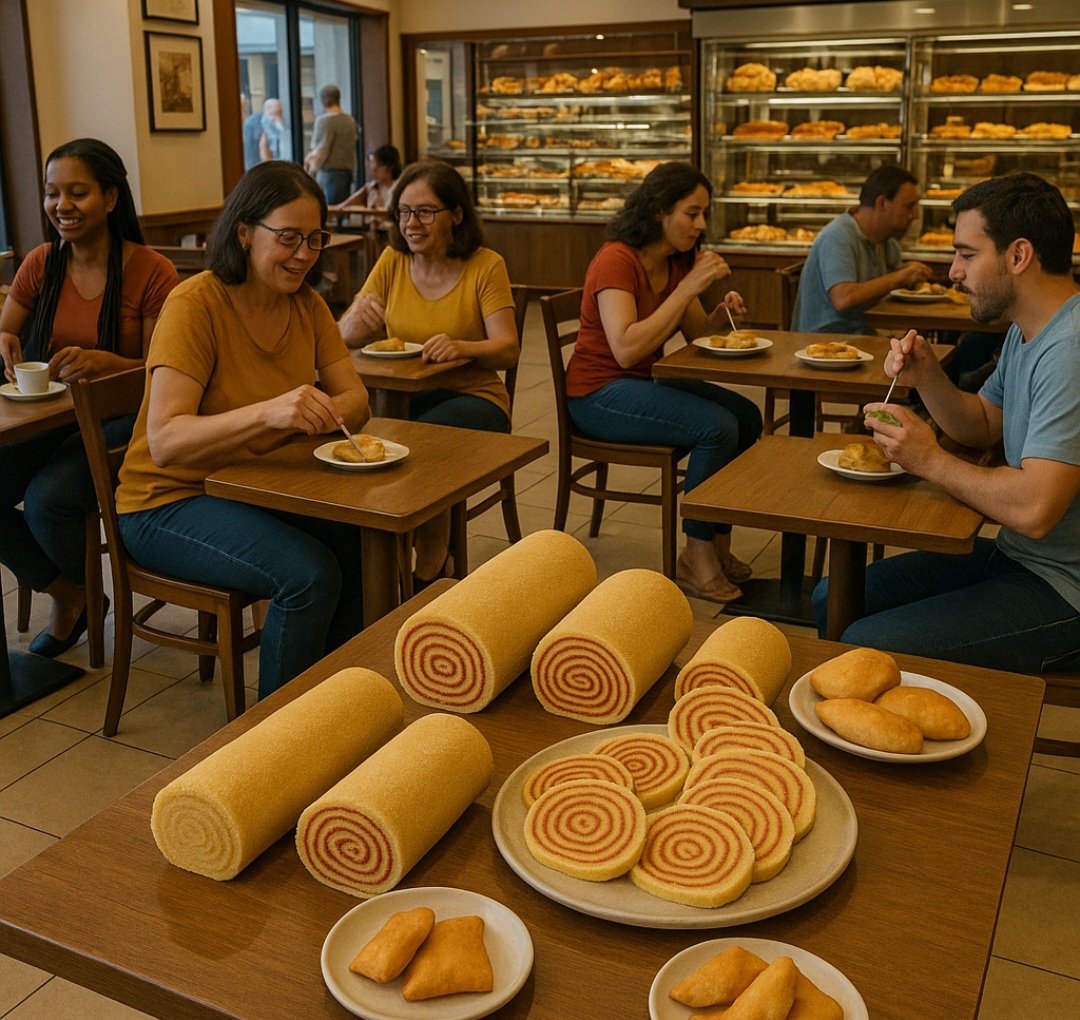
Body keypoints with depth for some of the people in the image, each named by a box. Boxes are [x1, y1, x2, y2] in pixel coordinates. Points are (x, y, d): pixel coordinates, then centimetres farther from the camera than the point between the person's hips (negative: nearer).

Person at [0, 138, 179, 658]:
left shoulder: (151, 272, -10)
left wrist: (102, 362, -28)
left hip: (120, 421, -5)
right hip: (49, 416, 6)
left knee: (47, 498, -29)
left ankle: (86, 591, 7)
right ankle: (65, 593, 7)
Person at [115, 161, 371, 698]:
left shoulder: (307, 305, 1)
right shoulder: (195, 304, -20)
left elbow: (355, 400, 0)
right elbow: (164, 442, -28)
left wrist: (319, 412, -25)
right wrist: (266, 413, -44)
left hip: (264, 489, 6)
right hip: (172, 501, -6)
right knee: (309, 573, -28)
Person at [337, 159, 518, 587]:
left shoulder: (486, 266, -4)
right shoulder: (392, 261, 6)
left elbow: (508, 350, -8)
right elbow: (345, 338, 4)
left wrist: (461, 347, -29)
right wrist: (357, 321, -20)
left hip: (472, 396, -3)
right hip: (401, 395, 3)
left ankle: (428, 573, -8)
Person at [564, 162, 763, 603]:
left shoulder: (680, 262, 6)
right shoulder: (616, 260, -19)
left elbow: (695, 336, 14)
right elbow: (626, 349, -31)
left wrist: (720, 314, -9)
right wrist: (688, 289, -28)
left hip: (644, 383, 9)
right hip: (599, 393, -9)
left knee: (747, 416, -7)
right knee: (716, 427, -23)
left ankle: (719, 544, 3)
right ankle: (695, 558, -9)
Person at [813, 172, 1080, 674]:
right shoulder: (1026, 331, 9)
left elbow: (1033, 509, -33)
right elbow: (982, 427, 18)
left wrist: (930, 460, -18)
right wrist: (926, 377, -1)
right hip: (1014, 554, 10)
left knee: (867, 647, -22)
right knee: (833, 600, 8)